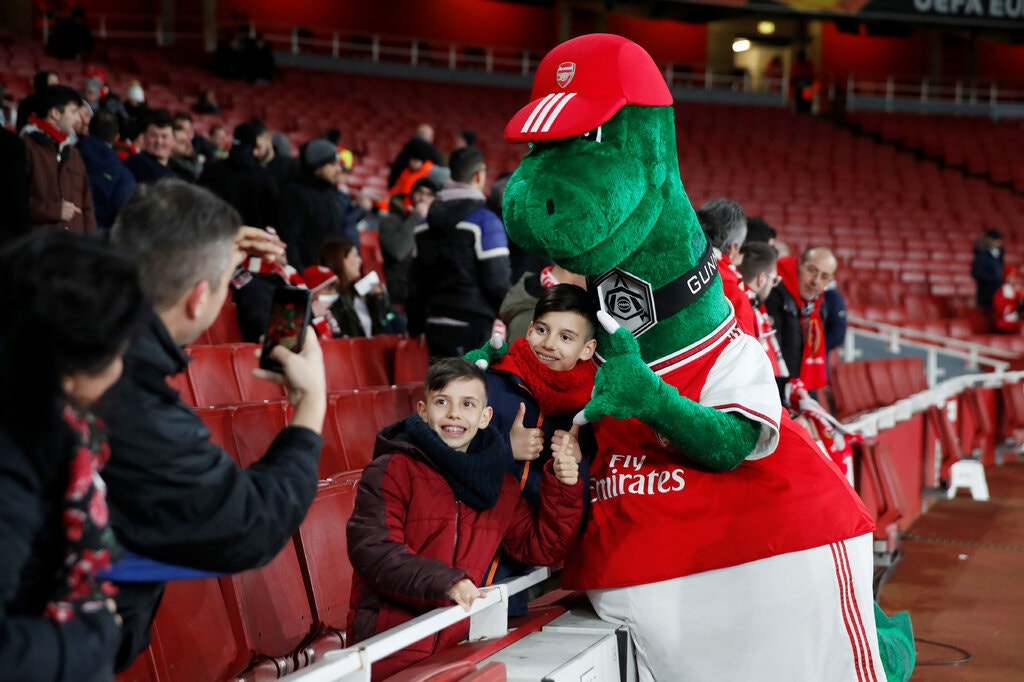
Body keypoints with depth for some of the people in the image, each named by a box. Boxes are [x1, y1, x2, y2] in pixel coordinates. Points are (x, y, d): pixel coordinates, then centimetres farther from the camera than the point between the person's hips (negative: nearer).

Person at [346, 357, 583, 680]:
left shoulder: (500, 485, 11)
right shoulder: (391, 471, -6)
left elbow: (541, 547, 15)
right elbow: (372, 548, -17)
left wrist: (562, 489, -1)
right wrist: (442, 581, -30)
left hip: (458, 643, 5)